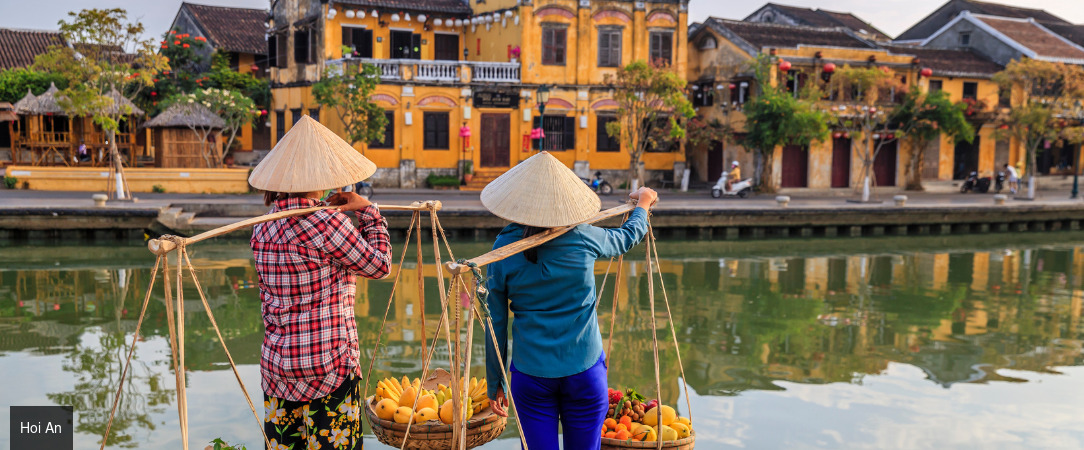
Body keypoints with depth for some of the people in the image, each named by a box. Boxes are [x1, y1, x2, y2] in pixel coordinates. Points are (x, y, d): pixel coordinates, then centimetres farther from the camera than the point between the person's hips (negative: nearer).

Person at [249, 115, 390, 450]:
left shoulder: (264, 229, 6)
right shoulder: (326, 223, -16)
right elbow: (380, 265, -7)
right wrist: (368, 212, 3)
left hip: (276, 362, 7)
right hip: (328, 363, -7)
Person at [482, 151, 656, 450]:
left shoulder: (504, 249, -6)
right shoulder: (583, 238, -5)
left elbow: (495, 324, -1)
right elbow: (627, 237, 17)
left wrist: (495, 384, 10)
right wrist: (643, 204, 39)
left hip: (531, 375, 0)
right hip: (585, 370, 0)